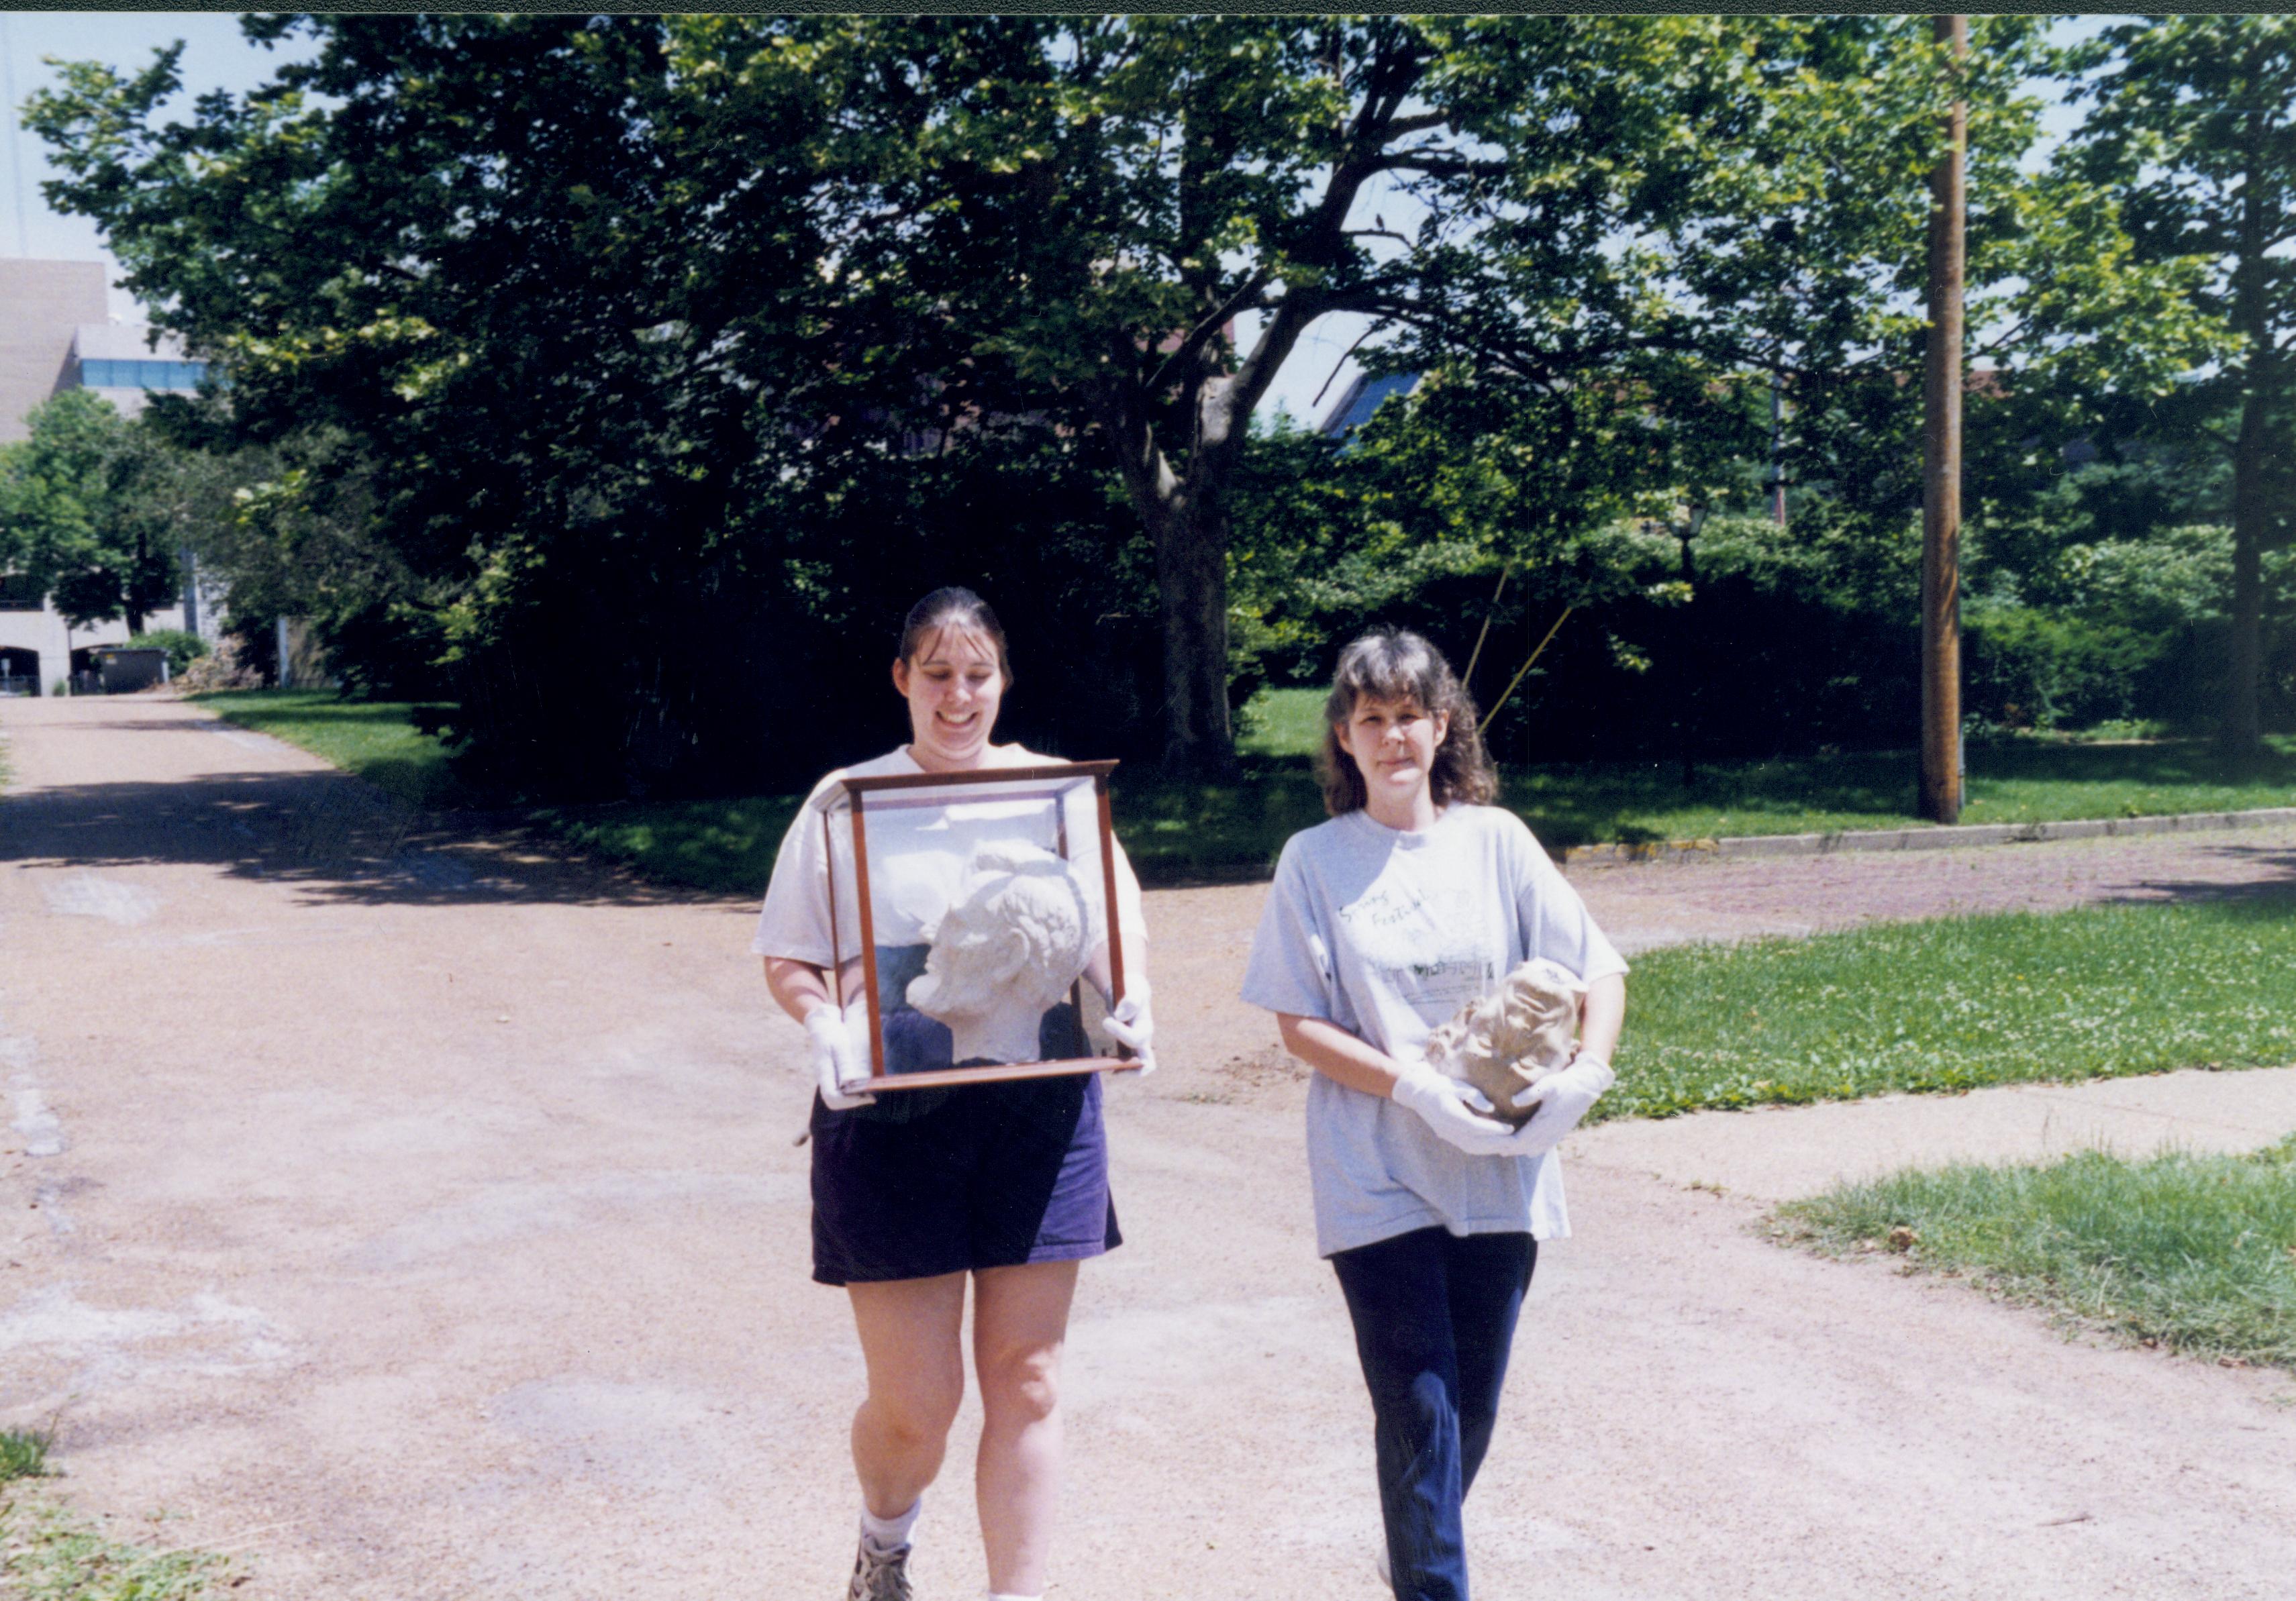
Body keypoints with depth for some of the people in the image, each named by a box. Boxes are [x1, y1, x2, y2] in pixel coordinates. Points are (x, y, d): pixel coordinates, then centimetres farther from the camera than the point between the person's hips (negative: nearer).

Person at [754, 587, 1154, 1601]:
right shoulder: (848, 800, 3)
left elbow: (1120, 909, 15)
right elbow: (787, 960, 5)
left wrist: (1131, 1005, -5)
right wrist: (827, 1027, -16)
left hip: (1040, 1108, 2)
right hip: (892, 1118, -1)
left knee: (1025, 1382, 5)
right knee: (913, 1405, 3)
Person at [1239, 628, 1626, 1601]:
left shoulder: (1495, 841, 3)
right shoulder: (1315, 861, -1)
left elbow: (1600, 973, 4)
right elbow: (1299, 1025, -4)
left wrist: (1585, 1071, -15)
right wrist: (1418, 1089, -17)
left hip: (1500, 1172, 3)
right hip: (1379, 1180, -2)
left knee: (1472, 1407, 13)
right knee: (1419, 1411, -7)